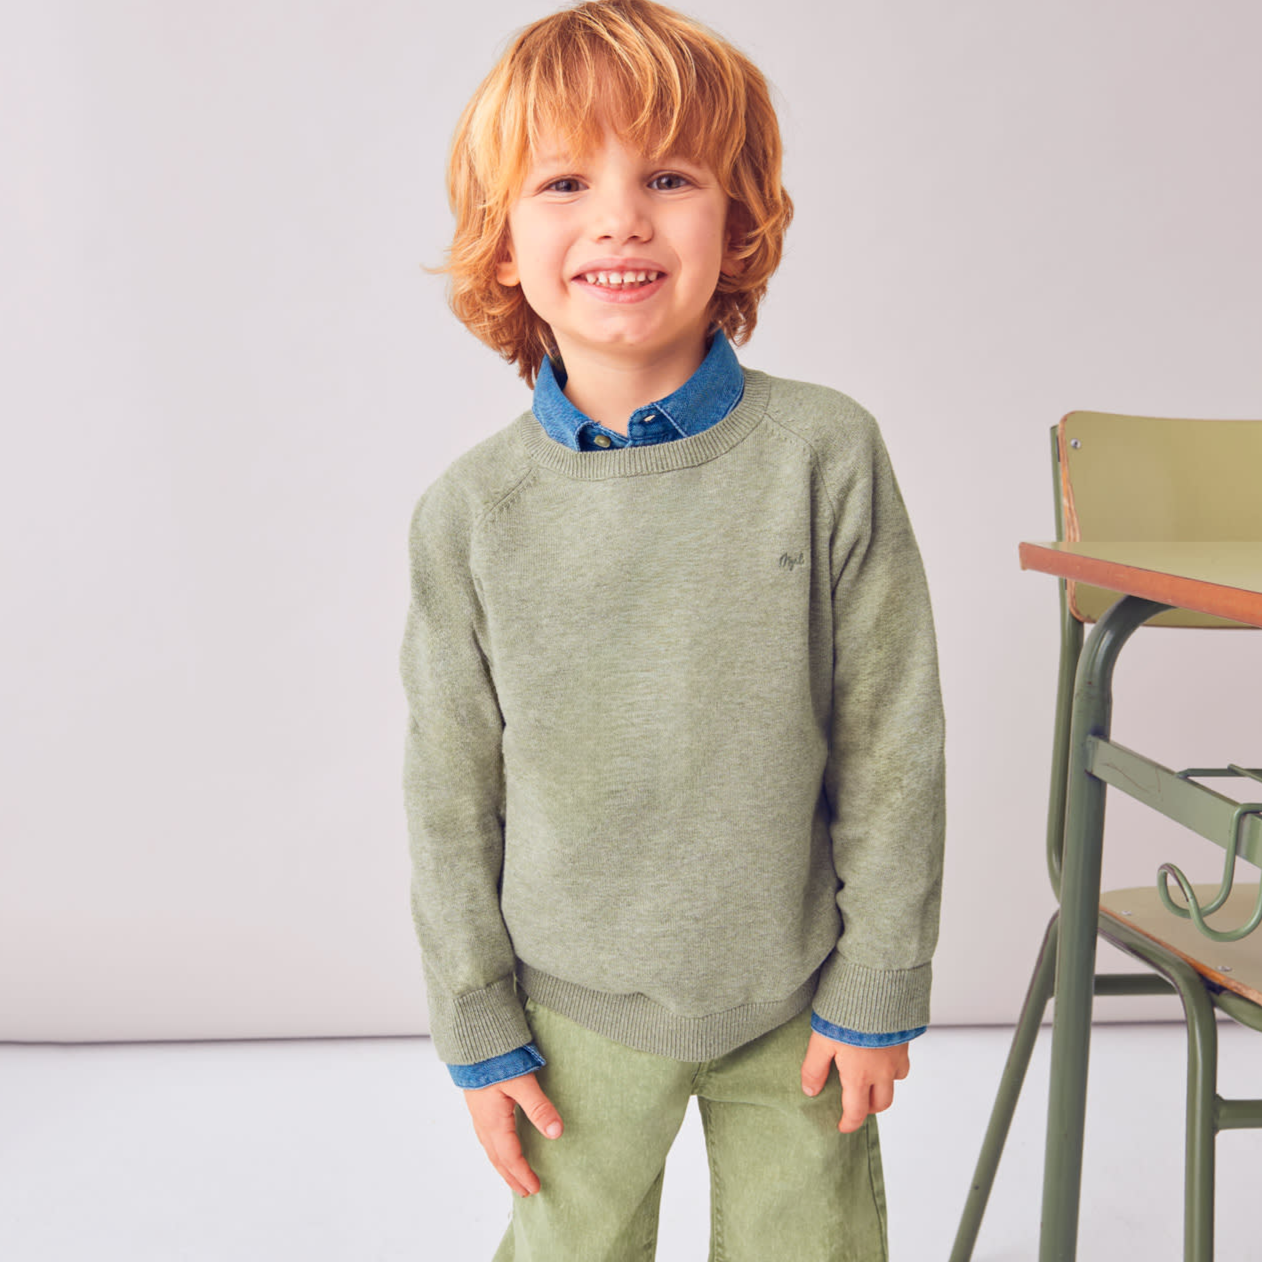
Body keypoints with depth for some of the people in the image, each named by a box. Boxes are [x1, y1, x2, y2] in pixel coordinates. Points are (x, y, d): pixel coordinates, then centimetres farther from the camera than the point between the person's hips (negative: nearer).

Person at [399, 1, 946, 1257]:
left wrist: (878, 989, -2)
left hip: (795, 994, 0)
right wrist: (478, 1031, 2)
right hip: (579, 1006, 1)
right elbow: (451, 798, -2)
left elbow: (893, 747, -7)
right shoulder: (468, 512, -11)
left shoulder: (828, 457, -13)